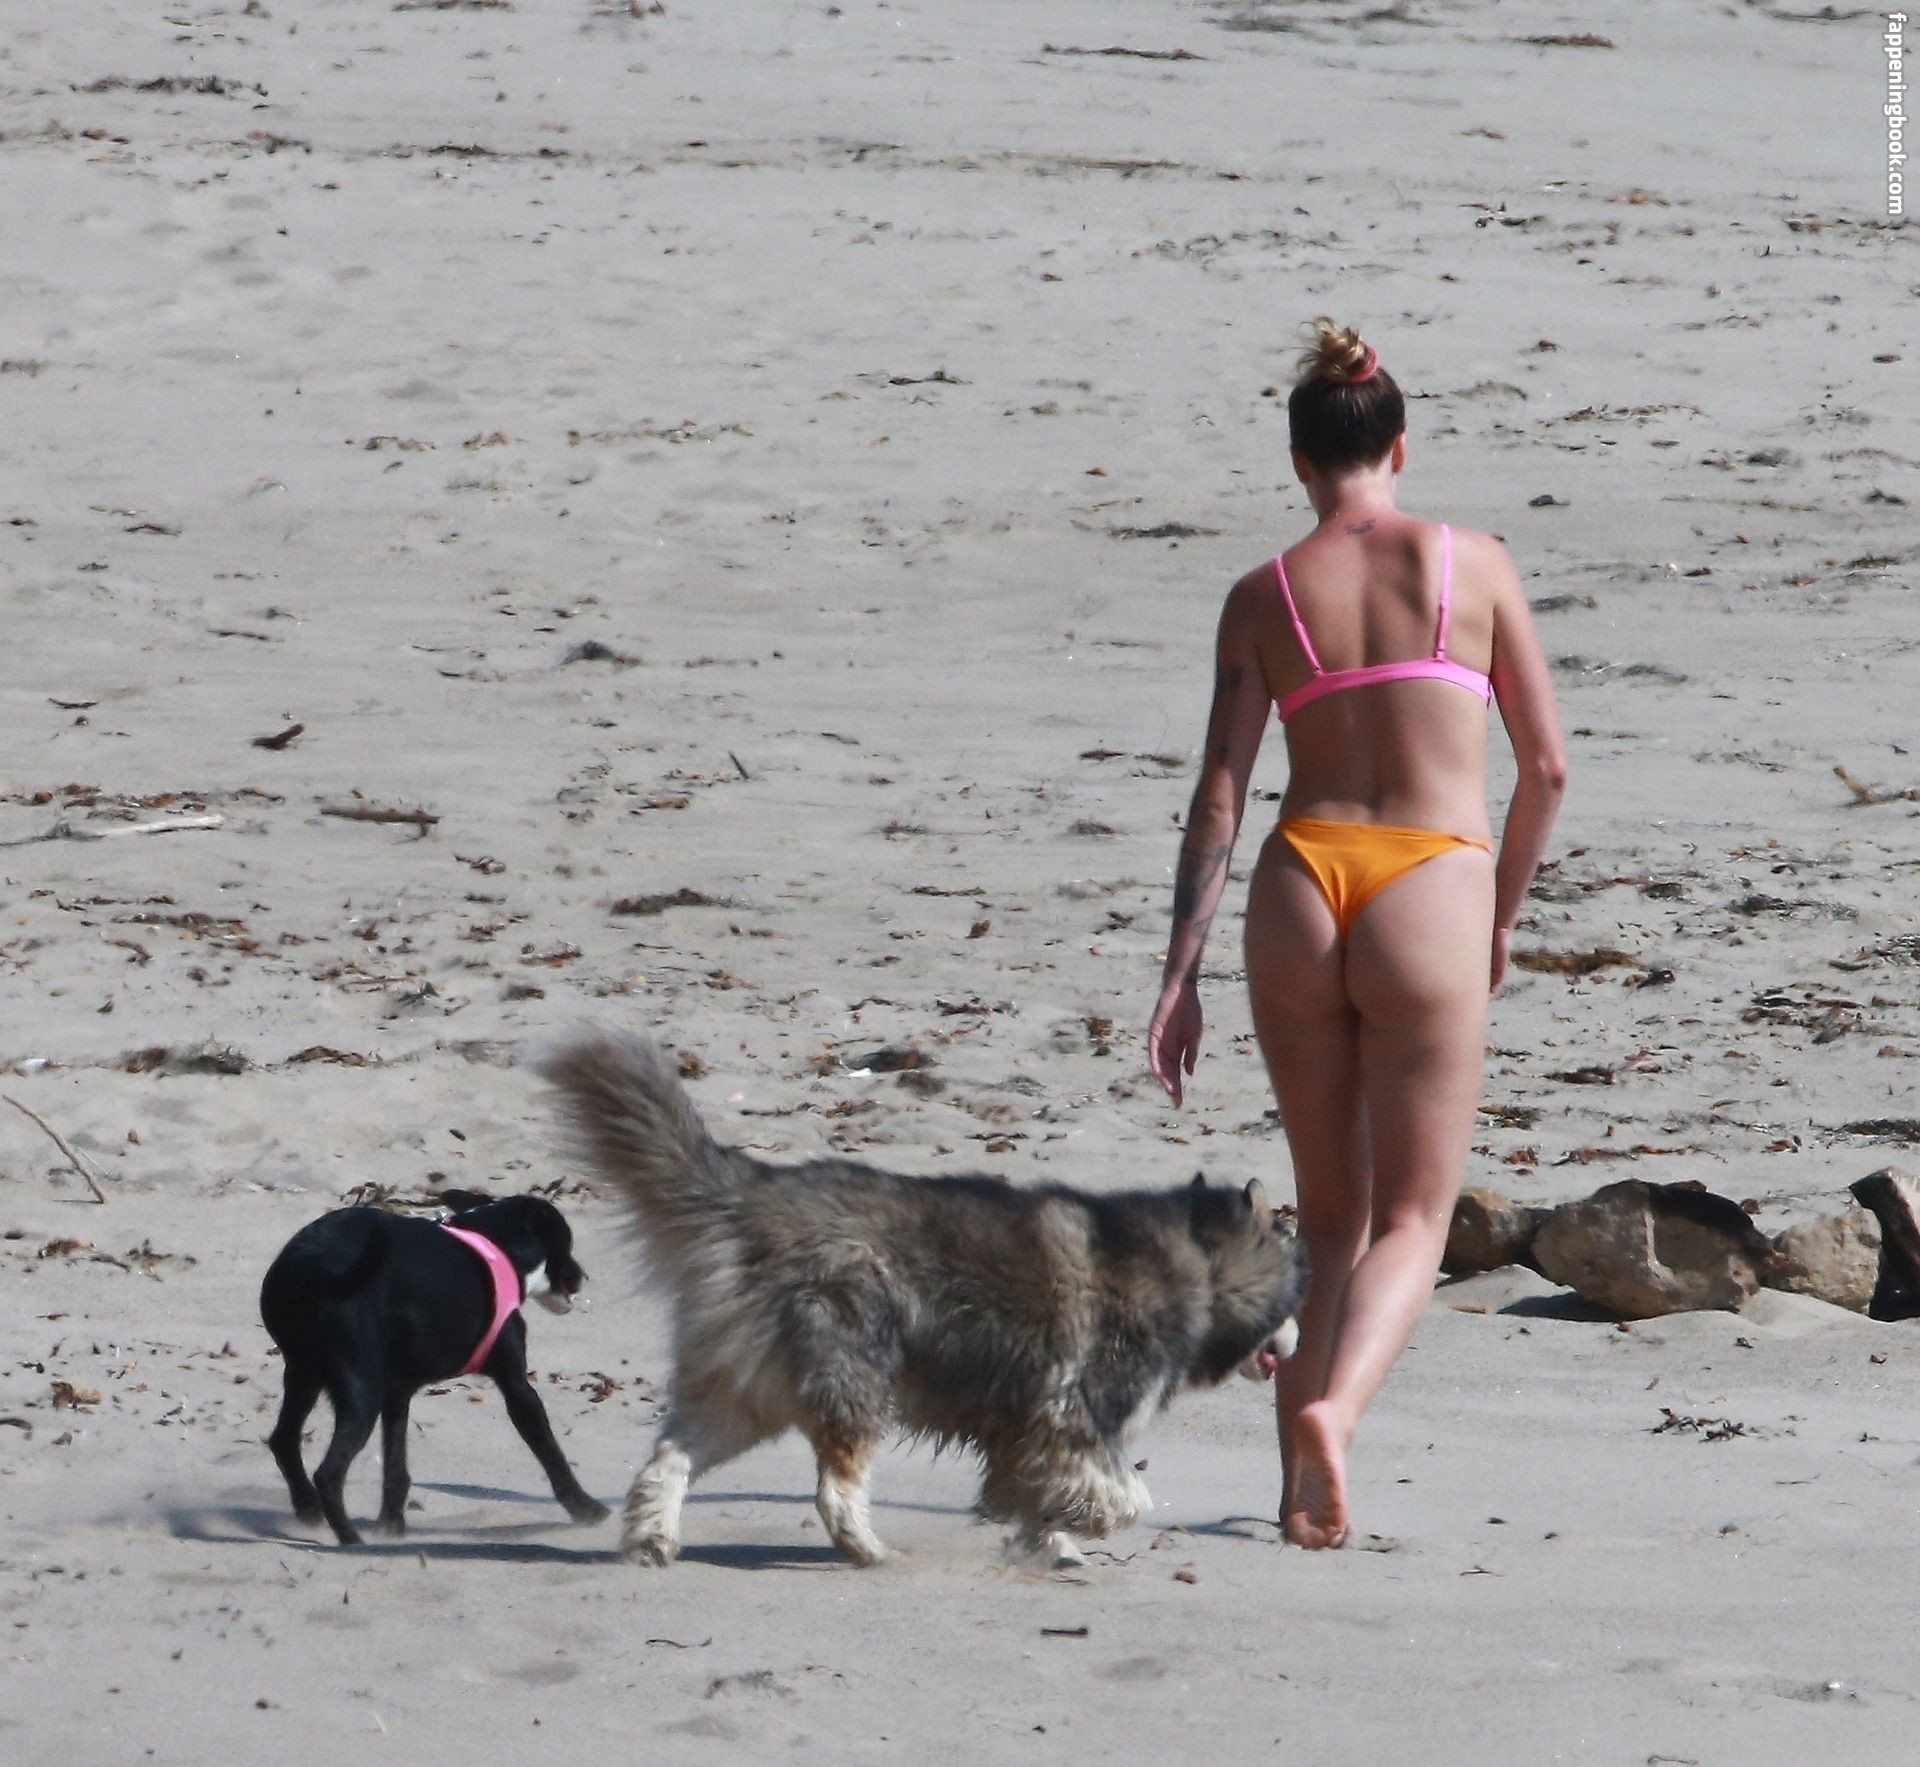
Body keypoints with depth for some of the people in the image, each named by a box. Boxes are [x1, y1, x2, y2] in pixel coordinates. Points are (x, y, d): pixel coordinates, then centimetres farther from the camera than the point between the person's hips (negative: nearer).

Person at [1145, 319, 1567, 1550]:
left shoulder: (1263, 597, 5)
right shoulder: (1474, 565, 2)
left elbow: (1220, 795, 1)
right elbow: (1548, 765, 5)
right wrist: (1504, 916, 18)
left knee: (1330, 1212, 18)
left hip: (1299, 891, 2)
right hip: (1429, 893, -2)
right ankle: (1333, 1403, -24)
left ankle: (1305, 1483, 16)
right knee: (1412, 1219, 3)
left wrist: (1181, 975, 3)